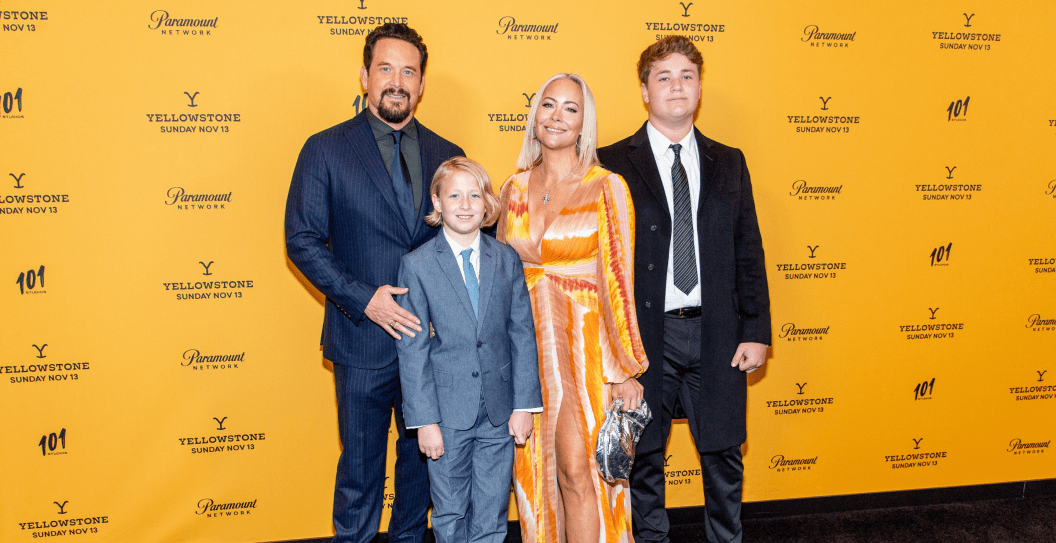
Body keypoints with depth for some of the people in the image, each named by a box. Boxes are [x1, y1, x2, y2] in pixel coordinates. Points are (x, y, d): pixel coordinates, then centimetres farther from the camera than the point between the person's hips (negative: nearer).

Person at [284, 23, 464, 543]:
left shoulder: (447, 156, 6)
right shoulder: (324, 150, -3)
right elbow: (302, 240, -7)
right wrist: (364, 299, -17)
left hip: (433, 336, 4)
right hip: (364, 339, -3)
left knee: (423, 456, 17)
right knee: (360, 465, 9)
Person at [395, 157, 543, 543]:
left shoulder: (507, 261, 3)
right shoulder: (417, 265, -5)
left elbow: (523, 334, 3)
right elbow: (412, 349, -6)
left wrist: (524, 405, -2)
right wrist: (424, 420, -10)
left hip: (499, 411, 2)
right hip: (447, 413, -2)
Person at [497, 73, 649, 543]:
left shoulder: (606, 188, -6)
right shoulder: (514, 188, 7)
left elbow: (618, 279, -7)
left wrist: (626, 369, -8)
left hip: (581, 343, -4)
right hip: (526, 342, 4)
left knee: (576, 469, -7)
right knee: (534, 469, 10)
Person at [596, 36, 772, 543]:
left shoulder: (729, 163, 9)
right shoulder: (612, 164, -1)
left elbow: (749, 253, 8)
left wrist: (756, 330, 1)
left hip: (716, 333, 3)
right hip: (645, 335, -2)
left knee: (723, 454, 11)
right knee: (644, 455, 10)